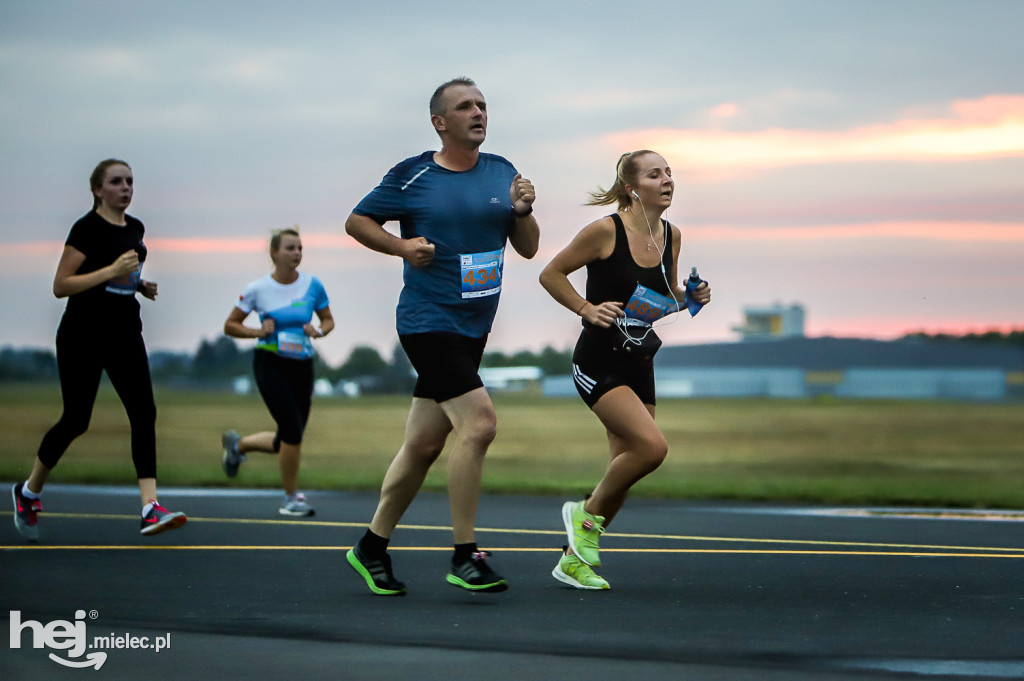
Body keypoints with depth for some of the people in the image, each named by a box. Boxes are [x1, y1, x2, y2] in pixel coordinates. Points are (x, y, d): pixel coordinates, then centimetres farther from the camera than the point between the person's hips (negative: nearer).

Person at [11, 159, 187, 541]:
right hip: (82, 337, -6)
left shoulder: (135, 229, 11)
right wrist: (111, 271, -25)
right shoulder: (87, 228, -12)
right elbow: (60, 286, -16)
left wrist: (141, 285, 7)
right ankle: (28, 493, 24)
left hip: (125, 334, 6)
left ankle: (151, 509, -15)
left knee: (144, 414, -9)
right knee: (76, 420, 0)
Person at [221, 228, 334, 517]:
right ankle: (291, 498, -2)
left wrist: (319, 331, -10)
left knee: (286, 442, 7)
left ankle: (237, 444, 37)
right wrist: (257, 332, -15)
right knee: (293, 430, -17)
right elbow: (230, 325, 3)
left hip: (302, 366, 4)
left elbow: (328, 320, 12)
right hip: (270, 364, -4)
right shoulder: (258, 289, -6)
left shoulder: (312, 285, -1)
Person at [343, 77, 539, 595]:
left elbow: (528, 249, 12)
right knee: (479, 423, -20)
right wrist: (402, 246, -12)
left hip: (474, 327, 6)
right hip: (428, 322, -6)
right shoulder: (412, 177, -5)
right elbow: (356, 221, 4)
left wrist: (522, 212, -8)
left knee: (424, 444, 11)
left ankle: (372, 547, 25)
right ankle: (464, 558, -12)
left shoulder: (502, 173, 9)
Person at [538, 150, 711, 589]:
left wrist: (690, 297, 0)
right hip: (598, 362, -7)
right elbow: (550, 275, -5)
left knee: (624, 469, 6)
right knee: (652, 445, -23)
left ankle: (573, 560, 21)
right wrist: (588, 309, -17)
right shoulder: (606, 231, -14)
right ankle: (587, 513, 1)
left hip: (639, 366, 7)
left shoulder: (671, 236, 6)